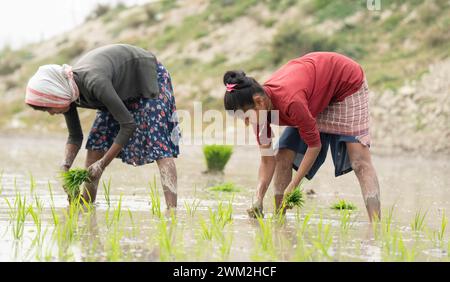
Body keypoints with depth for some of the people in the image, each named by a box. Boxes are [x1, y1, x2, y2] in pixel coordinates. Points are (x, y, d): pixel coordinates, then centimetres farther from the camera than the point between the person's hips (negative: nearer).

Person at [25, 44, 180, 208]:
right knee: (96, 141, 1)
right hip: (124, 90, 8)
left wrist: (102, 164, -28)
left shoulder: (94, 82, -39)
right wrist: (65, 166, -18)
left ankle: (172, 210, -26)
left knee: (159, 145, -19)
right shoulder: (66, 91, -15)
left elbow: (128, 124, -33)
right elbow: (75, 137, 0)